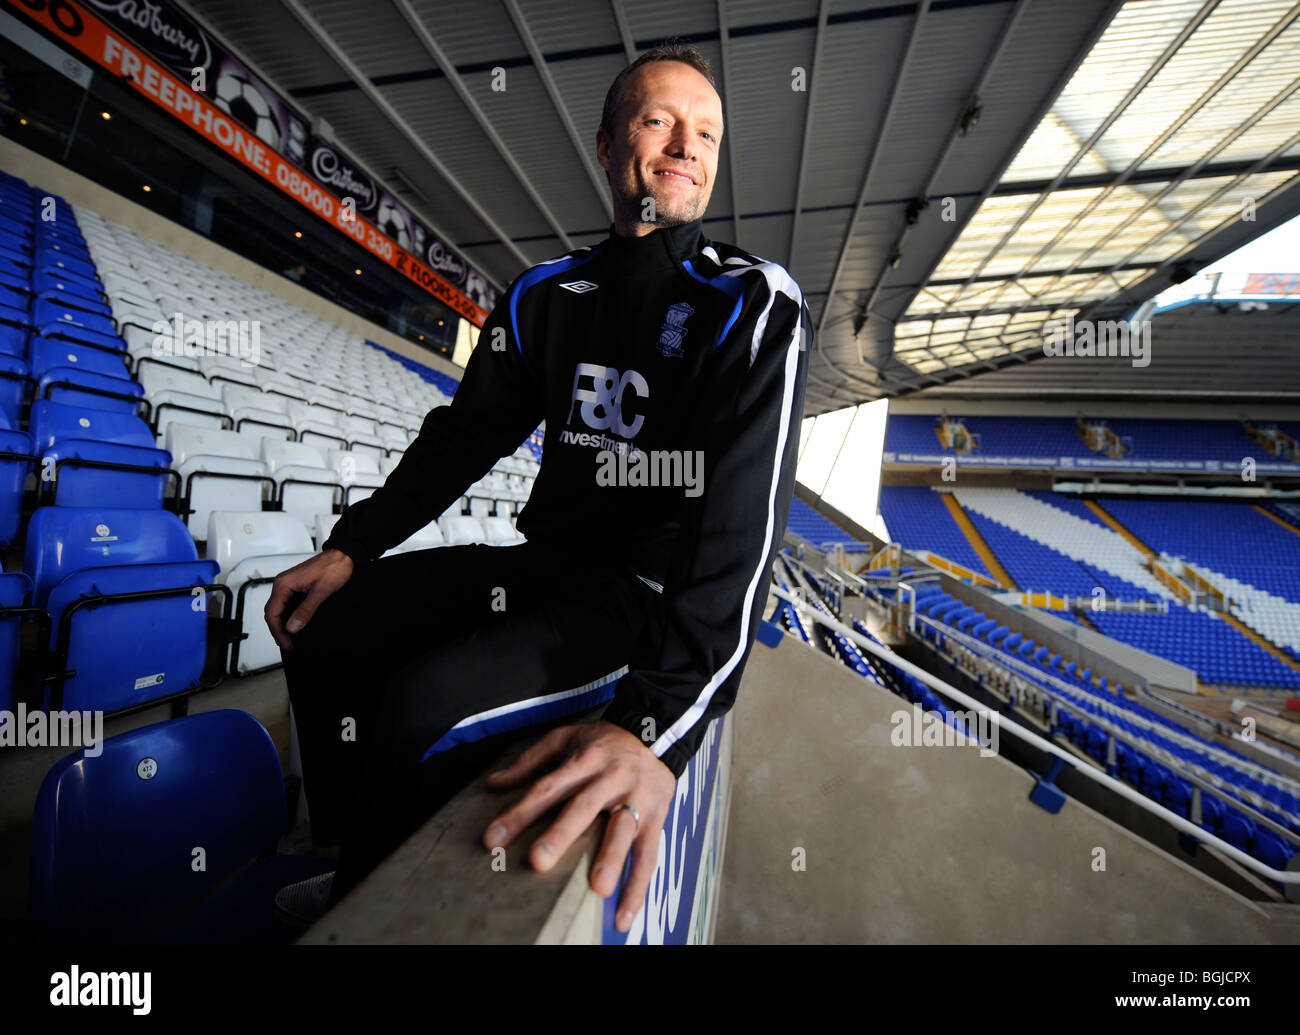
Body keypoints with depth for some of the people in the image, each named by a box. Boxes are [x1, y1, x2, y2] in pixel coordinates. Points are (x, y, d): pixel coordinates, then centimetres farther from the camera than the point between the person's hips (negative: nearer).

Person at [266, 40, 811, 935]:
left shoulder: (755, 305, -10)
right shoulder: (548, 293, 9)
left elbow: (746, 520, -24)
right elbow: (467, 433, 12)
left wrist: (657, 722, -35)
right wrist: (354, 546, 2)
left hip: (657, 595, -6)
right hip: (548, 562, 7)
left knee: (424, 711, -26)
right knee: (325, 619, 4)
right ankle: (360, 878, 20)